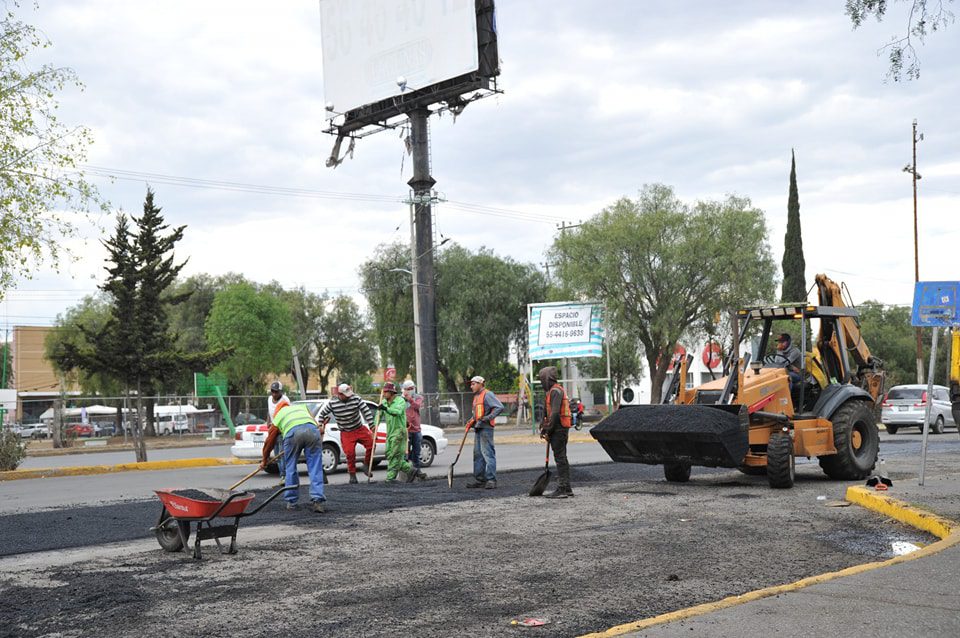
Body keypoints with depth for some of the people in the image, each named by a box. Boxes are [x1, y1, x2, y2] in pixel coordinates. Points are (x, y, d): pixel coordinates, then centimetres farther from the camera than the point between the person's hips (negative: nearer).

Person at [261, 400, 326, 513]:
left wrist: (264, 461, 52)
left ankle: (291, 502, 19)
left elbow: (269, 442, 41)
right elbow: (316, 425, 33)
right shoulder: (301, 407, 39)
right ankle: (318, 501, -6)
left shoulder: (277, 417, 34)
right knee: (315, 468, 4)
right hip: (312, 430, 1)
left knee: (291, 468, 15)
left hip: (292, 432, -1)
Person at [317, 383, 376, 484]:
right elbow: (322, 414, 4)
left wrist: (372, 424, -16)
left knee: (371, 444, -14)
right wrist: (320, 426, -5)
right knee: (350, 453, -10)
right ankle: (352, 475, 8)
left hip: (360, 429, 1)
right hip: (346, 433, -1)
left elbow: (366, 411, -10)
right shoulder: (332, 403, -10)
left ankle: (367, 466, 9)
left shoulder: (356, 399, -10)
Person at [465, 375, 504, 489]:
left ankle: (491, 480, -10)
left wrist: (488, 418, -22)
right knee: (477, 454, 11)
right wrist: (471, 421, 14)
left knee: (488, 453, -10)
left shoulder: (487, 395, -9)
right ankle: (479, 479, 17)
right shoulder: (476, 396, 21)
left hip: (485, 428, -10)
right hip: (478, 428, 10)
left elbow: (500, 407, -19)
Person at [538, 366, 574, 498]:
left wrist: (548, 429, -18)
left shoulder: (555, 391, -14)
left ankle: (561, 489, -9)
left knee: (560, 458, -9)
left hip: (558, 428, -11)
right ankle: (566, 488, 19)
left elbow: (555, 413, -22)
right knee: (562, 458, 14)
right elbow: (547, 412, 21)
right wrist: (543, 426, 13)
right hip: (561, 428, 11)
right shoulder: (552, 391, 20)